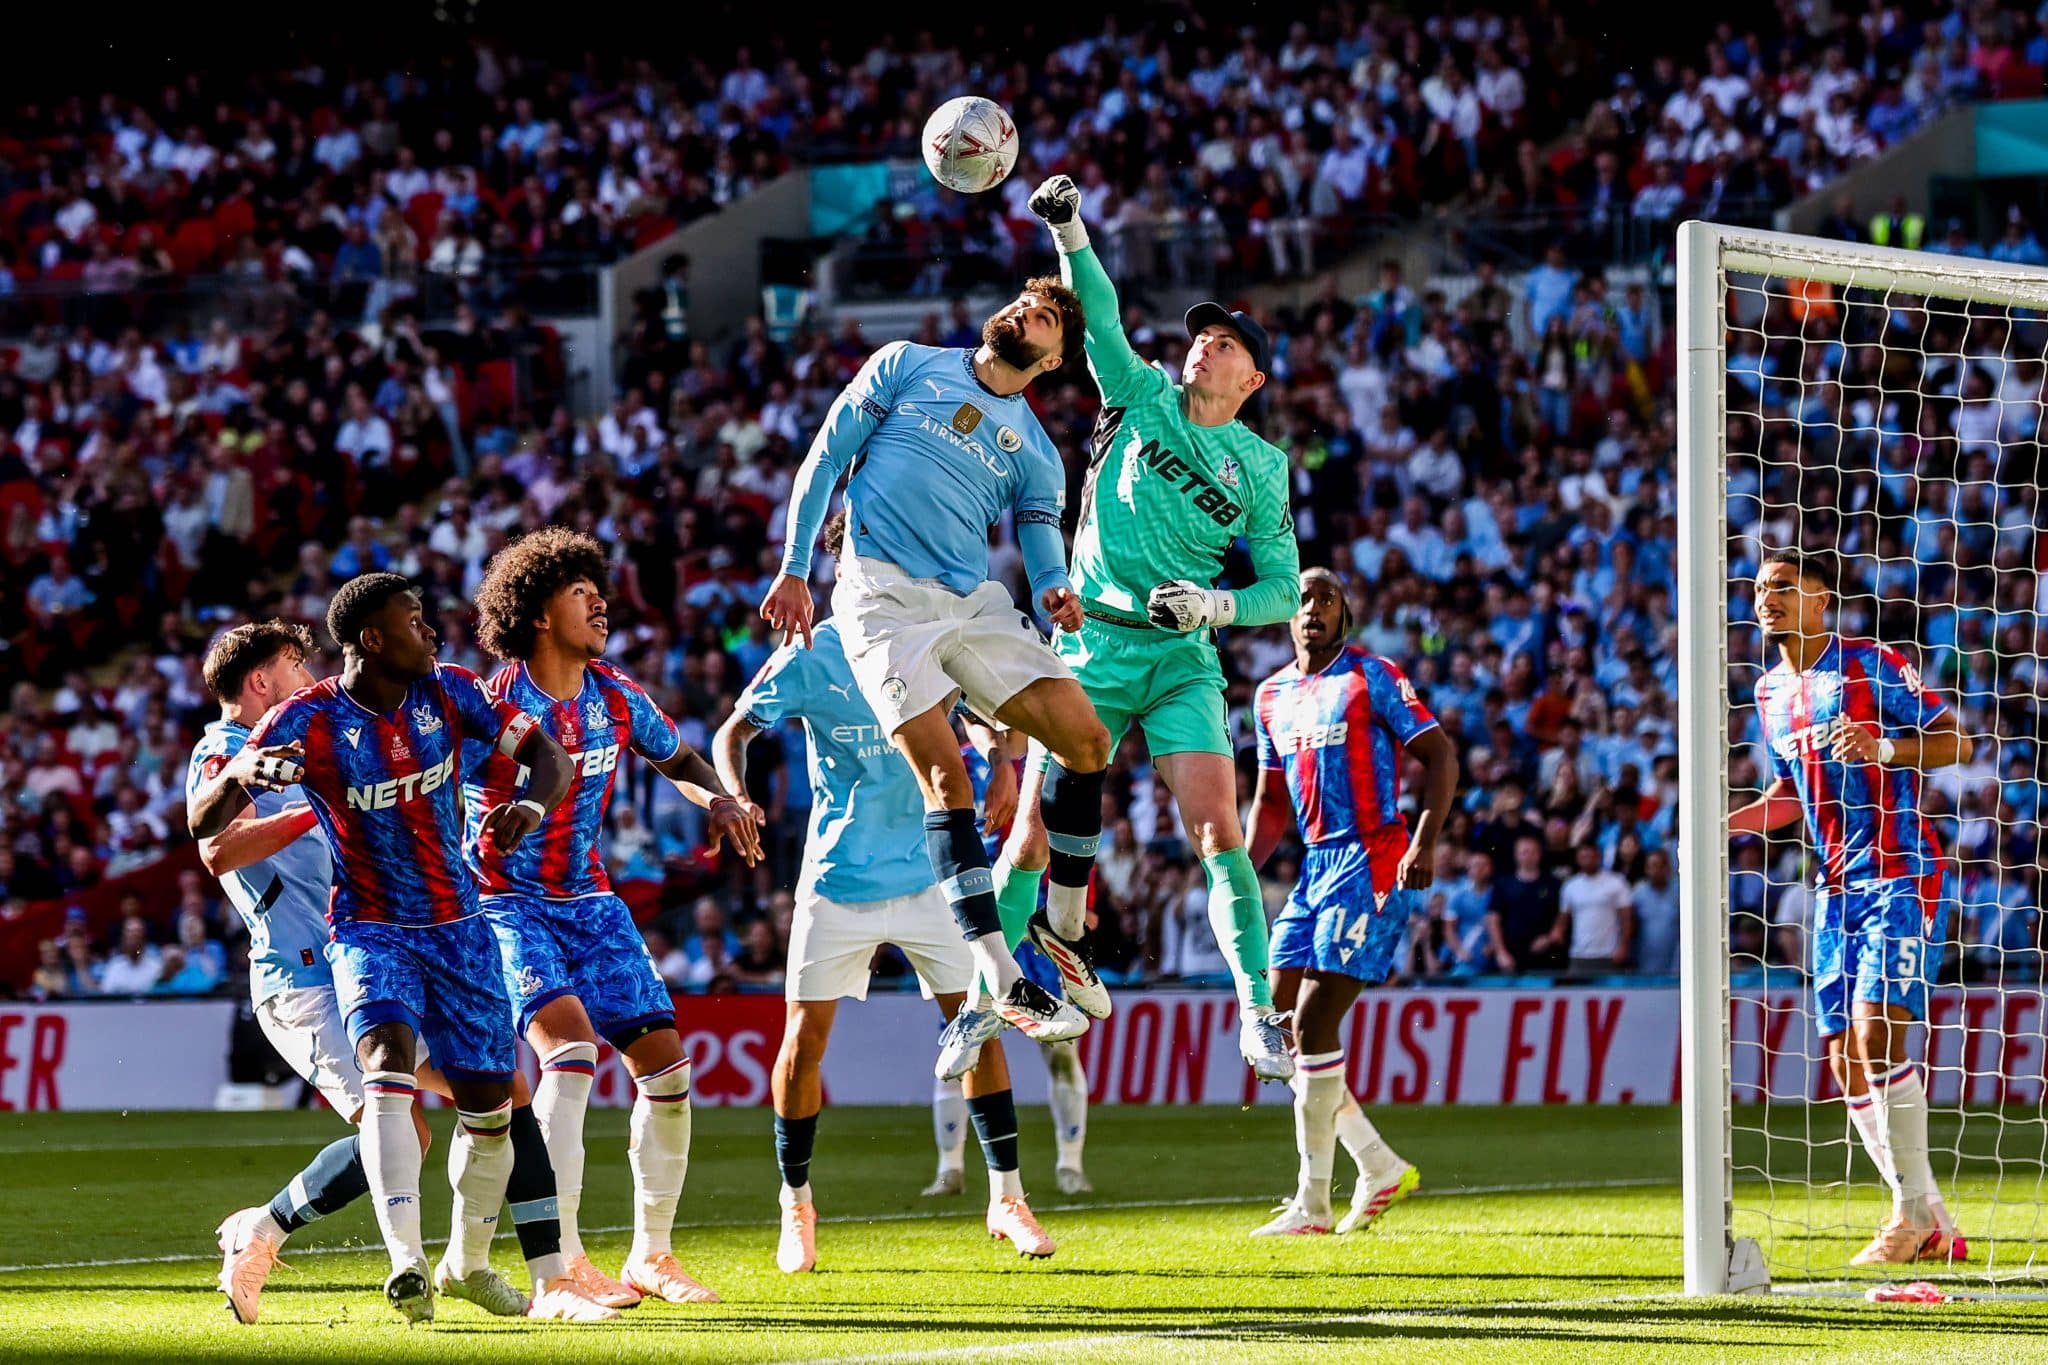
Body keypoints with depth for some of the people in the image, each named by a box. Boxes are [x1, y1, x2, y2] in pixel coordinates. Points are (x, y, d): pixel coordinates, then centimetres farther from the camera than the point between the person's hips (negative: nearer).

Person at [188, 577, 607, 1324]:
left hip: (458, 926, 4)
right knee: (388, 1062, -30)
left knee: (489, 1107, 6)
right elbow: (202, 822, -18)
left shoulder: (448, 692, -4)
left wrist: (534, 804, -24)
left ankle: (467, 1263, 30)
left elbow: (547, 753, 0)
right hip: (370, 929, -4)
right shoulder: (306, 720, -15)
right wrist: (238, 772, -42)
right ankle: (406, 1263, -38)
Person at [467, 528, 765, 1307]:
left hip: (589, 901, 7)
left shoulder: (615, 697, 1)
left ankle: (651, 1256, 19)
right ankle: (561, 1267, -25)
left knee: (664, 1065, 2)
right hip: (510, 906, -6)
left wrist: (716, 800, -1)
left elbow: (676, 759, 19)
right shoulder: (495, 707, -17)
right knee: (570, 1050, -26)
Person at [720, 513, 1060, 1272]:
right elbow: (733, 732, -1)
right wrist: (736, 801, -20)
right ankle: (796, 1205, 15)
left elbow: (987, 718, 12)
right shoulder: (810, 658, -7)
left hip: (927, 873, 2)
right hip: (837, 877, -2)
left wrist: (1001, 767, -9)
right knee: (804, 1036, -2)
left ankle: (1007, 1197, 8)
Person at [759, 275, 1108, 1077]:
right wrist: (794, 570, 1)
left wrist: (1056, 594, -14)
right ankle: (1006, 988, -24)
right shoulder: (905, 367, 9)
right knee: (945, 777, -18)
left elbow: (1042, 543, 10)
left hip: (973, 601, 4)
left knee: (1086, 740, -11)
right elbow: (825, 460, 9)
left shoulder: (1035, 455, 16)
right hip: (883, 594, -4)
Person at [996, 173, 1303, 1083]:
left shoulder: (1261, 466, 7)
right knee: (1037, 835, -4)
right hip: (1092, 646, 0)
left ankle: (1258, 1011, -12)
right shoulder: (1143, 398, 8)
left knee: (1219, 831, -15)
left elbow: (1283, 588, 7)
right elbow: (1097, 316, -4)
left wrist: (1216, 604, -11)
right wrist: (1069, 232, -19)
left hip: (1183, 660, 0)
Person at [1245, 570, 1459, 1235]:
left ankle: (1312, 1205, -8)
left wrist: (1426, 843, -19)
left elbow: (1440, 754, -7)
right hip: (1316, 864, 8)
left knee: (1313, 1023, -13)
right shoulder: (1272, 696, 16)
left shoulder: (1371, 677, -4)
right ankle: (1381, 1169, 13)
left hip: (1369, 863, -8)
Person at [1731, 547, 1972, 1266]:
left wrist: (1882, 748, -24)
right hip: (1835, 886, 7)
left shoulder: (1872, 663, -7)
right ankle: (1931, 1227, 10)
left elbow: (1955, 743, -8)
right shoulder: (1770, 691, 13)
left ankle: (1915, 1210, -9)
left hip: (1902, 876, -7)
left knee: (1877, 1035, -19)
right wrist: (1728, 823, 7)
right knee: (1846, 1062, 3)